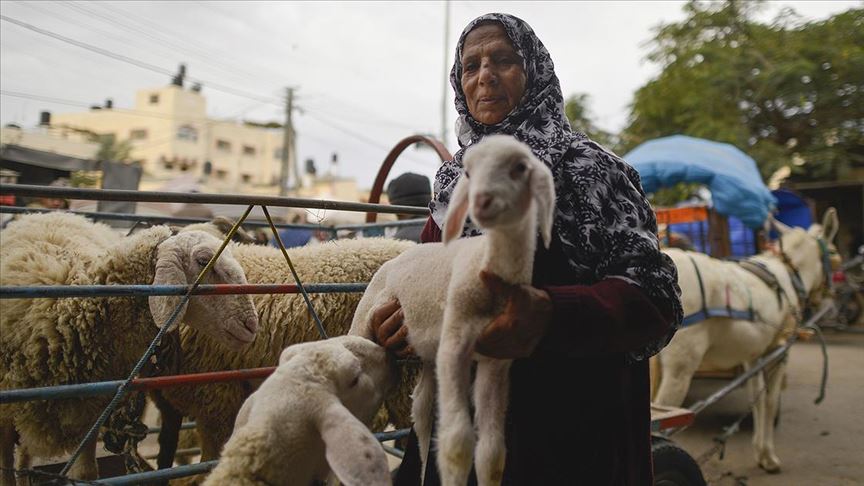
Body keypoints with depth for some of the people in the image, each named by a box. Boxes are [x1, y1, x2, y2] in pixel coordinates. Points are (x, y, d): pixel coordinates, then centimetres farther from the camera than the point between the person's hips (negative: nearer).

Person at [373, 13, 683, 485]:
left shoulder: (583, 167, -10)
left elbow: (654, 299, -18)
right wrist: (402, 313, -9)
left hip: (566, 430, -5)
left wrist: (549, 314, -37)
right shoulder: (456, 179, 7)